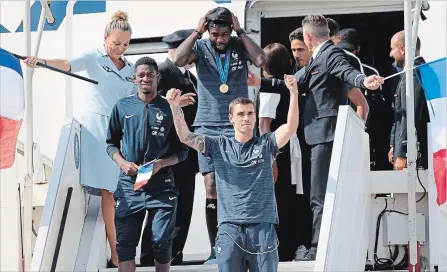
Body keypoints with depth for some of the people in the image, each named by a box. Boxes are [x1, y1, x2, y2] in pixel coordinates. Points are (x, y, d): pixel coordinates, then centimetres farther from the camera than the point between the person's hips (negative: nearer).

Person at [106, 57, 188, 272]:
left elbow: (182, 151, 6)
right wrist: (122, 163, -5)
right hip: (129, 184, 1)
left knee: (161, 243, 0)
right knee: (125, 243, -2)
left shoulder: (170, 109, 3)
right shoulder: (122, 107, 7)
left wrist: (161, 163, -12)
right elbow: (111, 143, 14)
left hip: (161, 186, -1)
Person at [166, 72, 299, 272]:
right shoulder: (219, 145, 9)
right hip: (229, 227, 0)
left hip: (262, 226, 0)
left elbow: (291, 128, -8)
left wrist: (293, 93, -21)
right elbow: (185, 136, 1)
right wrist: (175, 106, -14)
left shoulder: (266, 144, 7)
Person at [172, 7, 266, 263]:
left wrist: (240, 31, -11)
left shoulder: (240, 45, 4)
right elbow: (179, 59, -14)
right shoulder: (201, 47, 3)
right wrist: (197, 31, -11)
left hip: (237, 127, 0)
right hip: (208, 126, 0)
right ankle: (215, 249, 1)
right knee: (212, 187, -3)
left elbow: (261, 60, -14)